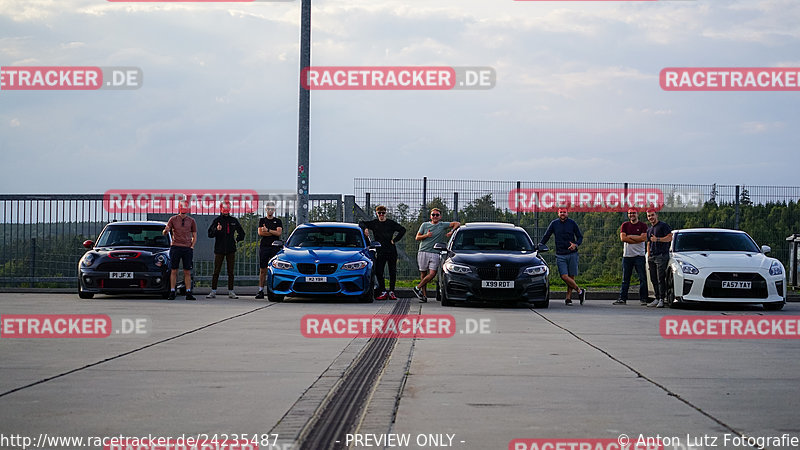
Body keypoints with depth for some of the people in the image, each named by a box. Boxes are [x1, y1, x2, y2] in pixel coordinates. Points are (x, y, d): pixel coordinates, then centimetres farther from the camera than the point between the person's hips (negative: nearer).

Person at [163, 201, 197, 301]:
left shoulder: (191, 221, 8)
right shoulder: (173, 219, 5)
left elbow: (194, 236, 14)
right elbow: (164, 233, 1)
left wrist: (192, 247, -1)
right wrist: (166, 230, -23)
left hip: (187, 248, 1)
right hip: (175, 247, -1)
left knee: (187, 272, 0)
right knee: (174, 271, -1)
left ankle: (188, 293, 2)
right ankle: (172, 292, 1)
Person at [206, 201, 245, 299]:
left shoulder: (233, 221, 9)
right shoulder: (217, 220, 1)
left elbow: (241, 233, 23)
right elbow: (210, 234, -7)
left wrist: (237, 240, 10)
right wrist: (216, 230, -24)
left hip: (231, 250, 2)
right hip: (219, 249, -2)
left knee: (231, 272, 4)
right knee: (216, 272, -1)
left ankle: (231, 292, 8)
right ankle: (213, 292, 2)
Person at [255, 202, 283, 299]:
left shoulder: (278, 221, 10)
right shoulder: (262, 220, 14)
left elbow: (279, 233, -6)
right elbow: (260, 233, -1)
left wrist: (267, 230, -8)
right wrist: (273, 232, -5)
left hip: (275, 247, -1)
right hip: (264, 247, 1)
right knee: (262, 270, -1)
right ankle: (261, 291, 0)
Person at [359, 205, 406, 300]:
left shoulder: (391, 223, 5)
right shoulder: (374, 223, 9)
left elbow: (403, 230, 3)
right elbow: (361, 223, 14)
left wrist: (395, 240, -3)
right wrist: (365, 228, -7)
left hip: (391, 251, -1)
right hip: (380, 252, 1)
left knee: (392, 272, 1)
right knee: (378, 272, -5)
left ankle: (391, 292, 8)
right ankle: (383, 292, 1)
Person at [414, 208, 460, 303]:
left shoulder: (443, 225, 10)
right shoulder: (425, 225, 13)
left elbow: (457, 224, 9)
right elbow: (417, 237, 12)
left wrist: (451, 231, -5)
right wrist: (426, 235, -5)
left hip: (435, 253, -1)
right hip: (423, 252, 1)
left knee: (432, 273, -16)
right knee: (423, 274, -1)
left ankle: (418, 288, -5)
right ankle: (424, 295, 2)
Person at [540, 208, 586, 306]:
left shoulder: (572, 223, 4)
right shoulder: (554, 224, 7)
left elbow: (580, 237, 7)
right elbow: (546, 237, 13)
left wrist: (576, 244, -13)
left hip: (572, 254, -1)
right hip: (560, 255, 1)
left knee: (571, 277, -1)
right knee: (564, 276, -14)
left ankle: (568, 298, 8)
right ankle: (580, 291, -1)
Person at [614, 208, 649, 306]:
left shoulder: (642, 225, 3)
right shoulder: (625, 225, 11)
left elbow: (643, 238, -12)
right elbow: (622, 238, -3)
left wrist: (630, 236, -8)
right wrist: (637, 239, -9)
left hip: (639, 255, -3)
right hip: (627, 255, 3)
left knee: (642, 278, -3)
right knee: (625, 279, 6)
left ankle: (643, 299, 0)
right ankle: (622, 298, 9)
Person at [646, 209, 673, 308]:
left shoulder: (663, 226, -1)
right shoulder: (649, 229, 23)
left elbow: (670, 238, -10)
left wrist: (657, 239, -16)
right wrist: (648, 256, 19)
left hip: (661, 256, -8)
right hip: (652, 257, 8)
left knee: (661, 279, -12)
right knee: (654, 279, 5)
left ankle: (662, 299, -12)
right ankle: (657, 298, 9)